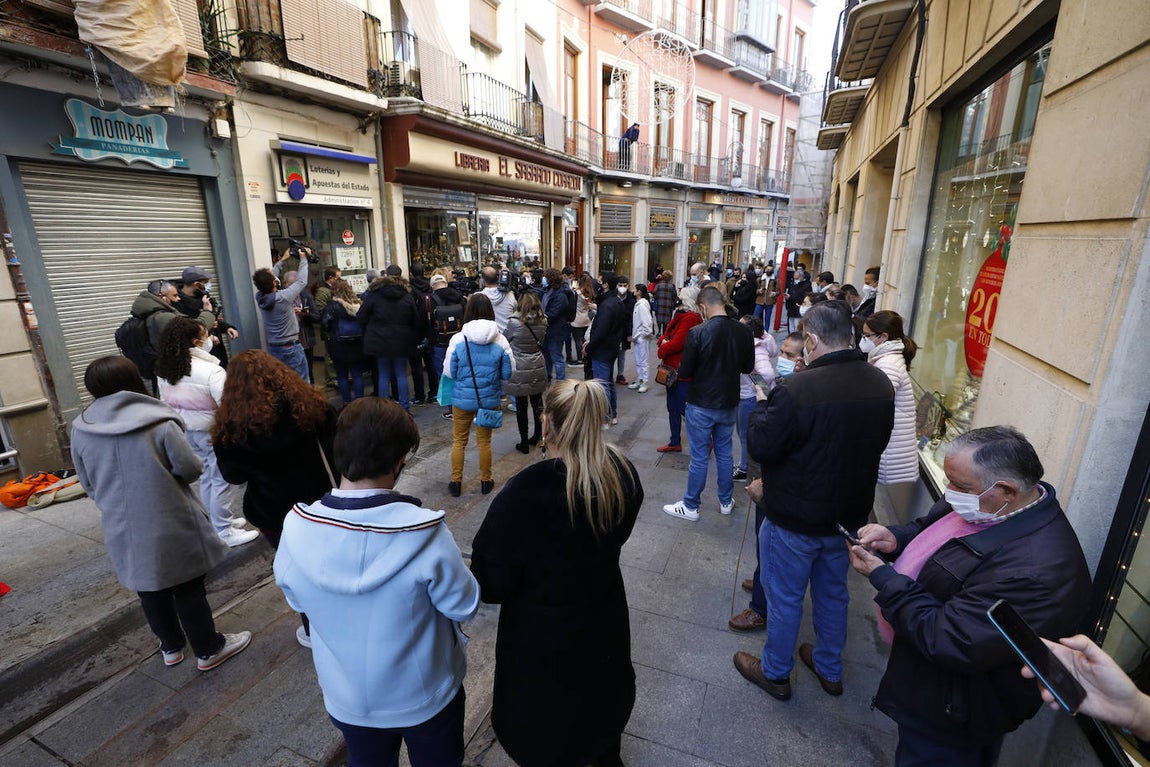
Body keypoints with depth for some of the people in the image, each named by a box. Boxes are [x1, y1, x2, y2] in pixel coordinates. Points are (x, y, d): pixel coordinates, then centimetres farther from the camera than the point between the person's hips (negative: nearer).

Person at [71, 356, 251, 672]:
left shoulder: (80, 430, -4)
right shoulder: (158, 422, -20)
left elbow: (88, 484, 6)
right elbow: (191, 469, -14)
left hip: (123, 530, 5)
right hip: (170, 526, -5)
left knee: (151, 590, 22)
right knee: (188, 590, 10)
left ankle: (171, 647, 41)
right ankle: (209, 649, 25)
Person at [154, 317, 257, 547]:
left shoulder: (165, 371, 1)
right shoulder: (211, 371, -24)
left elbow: (167, 403, 10)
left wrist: (180, 424, 21)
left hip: (188, 432, 8)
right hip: (214, 432, -8)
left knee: (206, 477, 20)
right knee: (222, 480, 3)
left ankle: (216, 521, 35)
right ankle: (224, 532, 12)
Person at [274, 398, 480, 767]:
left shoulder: (296, 528, -23)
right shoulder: (425, 534, -34)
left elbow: (297, 600, -3)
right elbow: (465, 606, -18)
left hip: (347, 698, 3)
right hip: (425, 695, -3)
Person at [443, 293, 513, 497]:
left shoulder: (458, 339, -14)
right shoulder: (500, 340, -11)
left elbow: (449, 372, -7)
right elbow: (507, 373, -5)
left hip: (462, 398, -1)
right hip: (489, 399, 1)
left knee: (459, 440, 17)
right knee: (484, 441, 17)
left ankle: (456, 482, 27)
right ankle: (485, 481, 29)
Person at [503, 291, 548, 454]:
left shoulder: (514, 322, -14)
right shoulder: (542, 321, -3)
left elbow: (508, 340, 1)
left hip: (520, 370, -4)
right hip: (538, 368, 4)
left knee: (521, 406, 5)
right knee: (537, 403, 16)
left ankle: (524, 443, 11)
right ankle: (537, 436, 31)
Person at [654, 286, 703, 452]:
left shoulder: (691, 318, -18)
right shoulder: (680, 315, 13)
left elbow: (677, 343, -24)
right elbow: (666, 334, 15)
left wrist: (661, 351, -8)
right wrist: (662, 341, -8)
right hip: (672, 368, 10)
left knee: (684, 408, -4)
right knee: (672, 407, 17)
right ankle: (675, 443, 30)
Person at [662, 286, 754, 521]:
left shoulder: (698, 333, -20)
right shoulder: (744, 331, -5)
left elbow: (685, 371, -15)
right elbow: (748, 367, 5)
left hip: (701, 405, -4)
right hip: (729, 403, 5)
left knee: (699, 457, 6)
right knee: (724, 452, 19)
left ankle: (691, 506, 21)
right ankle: (726, 501, 34)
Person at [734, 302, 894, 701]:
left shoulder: (798, 389, -30)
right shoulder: (882, 385, -6)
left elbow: (760, 447, -20)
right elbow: (876, 443, 9)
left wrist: (762, 406, -6)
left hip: (795, 520, -6)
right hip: (849, 515, 7)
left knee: (784, 598, 14)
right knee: (833, 593, 26)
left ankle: (775, 672, 36)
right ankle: (830, 669, 47)